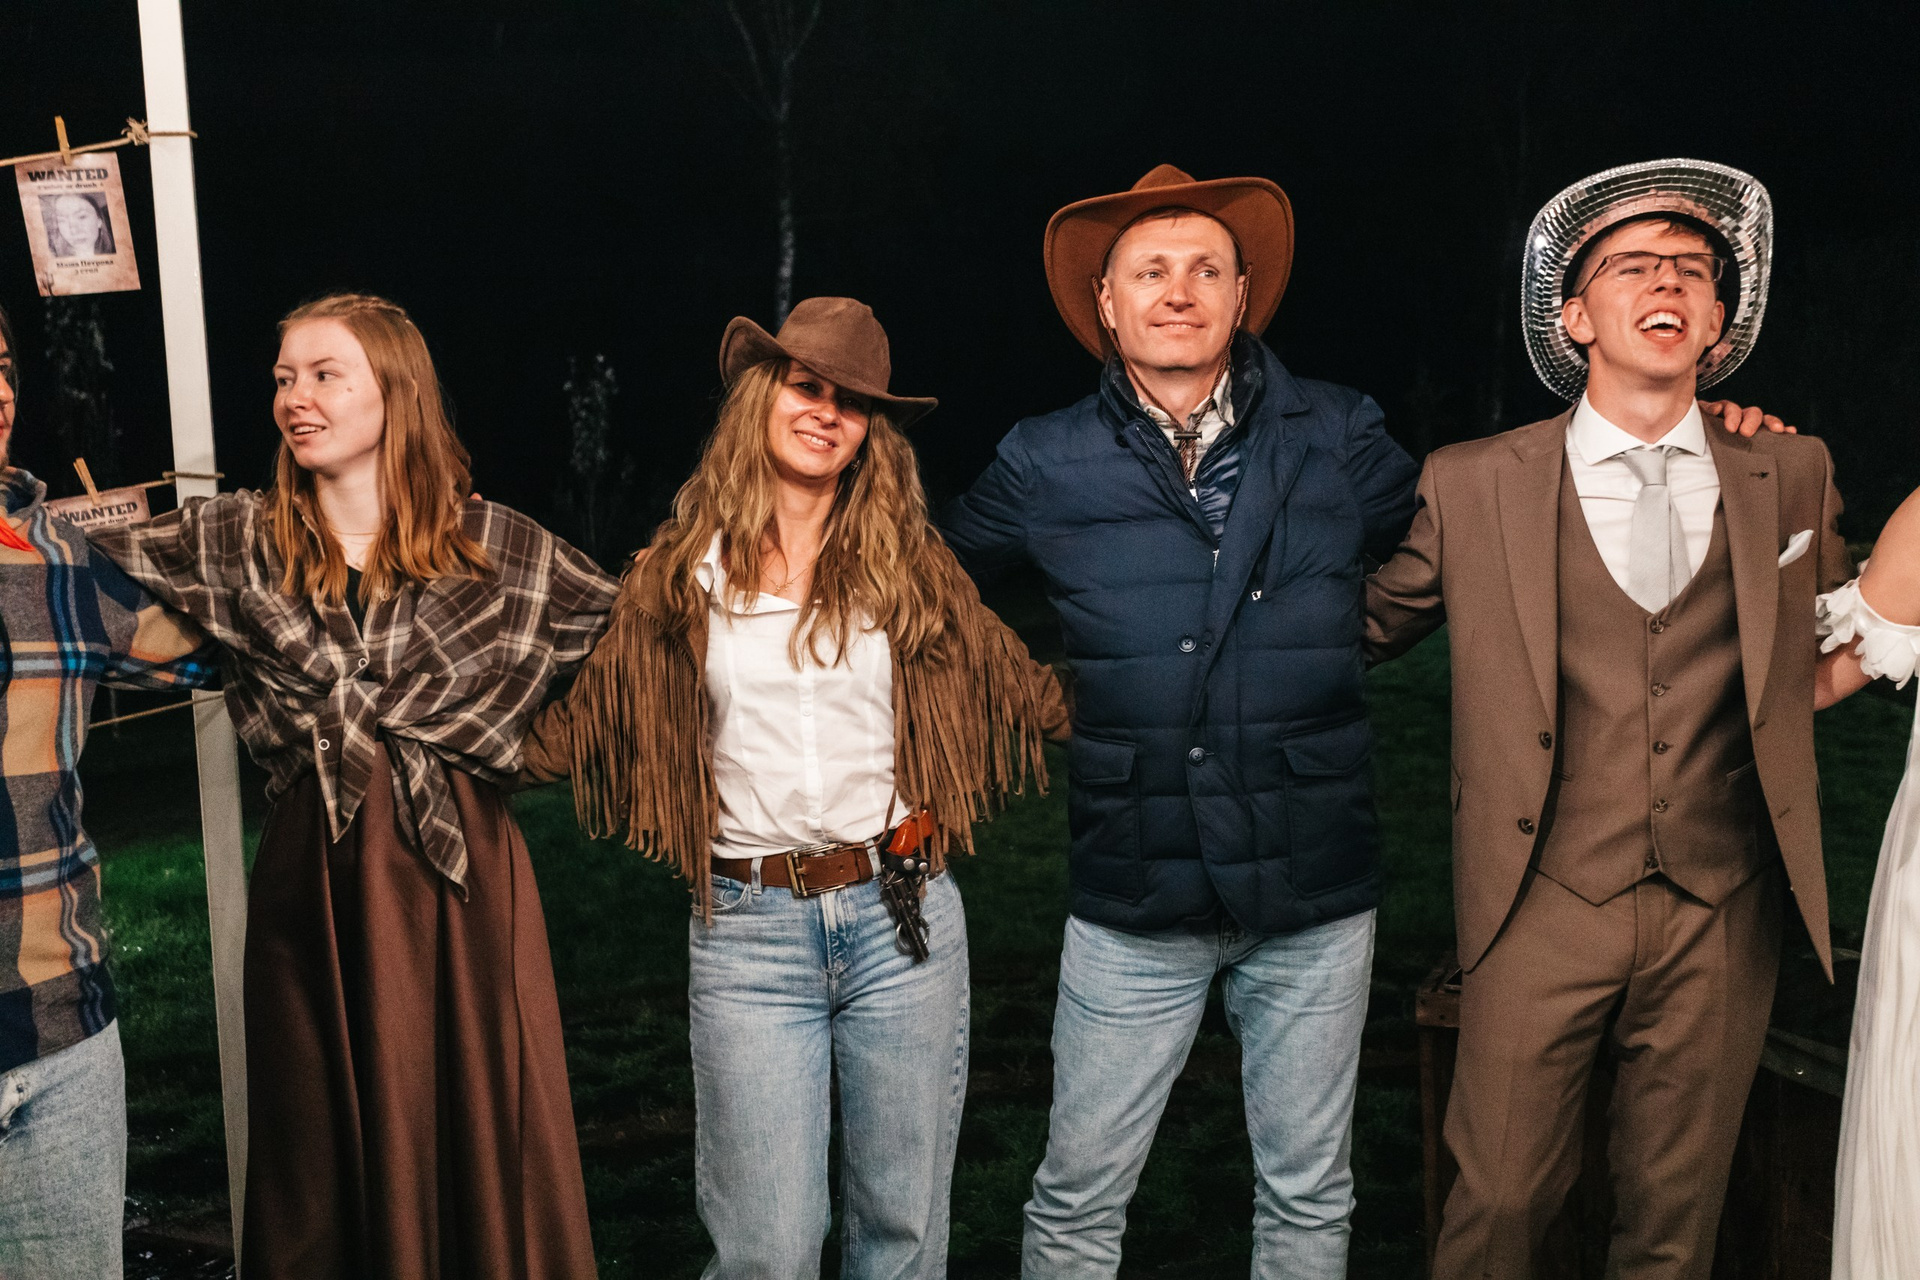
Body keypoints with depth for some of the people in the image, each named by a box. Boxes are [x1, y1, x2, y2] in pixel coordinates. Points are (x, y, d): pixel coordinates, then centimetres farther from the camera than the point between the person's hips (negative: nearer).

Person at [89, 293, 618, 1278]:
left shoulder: (496, 546, 2)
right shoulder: (235, 541, 5)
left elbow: (628, 627, 10)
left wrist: (524, 735, 7)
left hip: (462, 870, -1)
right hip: (314, 875, 2)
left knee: (484, 1126, 3)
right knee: (325, 1137, 9)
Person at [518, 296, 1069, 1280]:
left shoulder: (908, 565, 7)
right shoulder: (682, 570, 4)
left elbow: (1024, 690, 13)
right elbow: (578, 717, 9)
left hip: (900, 915, 2)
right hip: (748, 933, -1)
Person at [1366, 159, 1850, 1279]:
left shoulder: (1792, 479, 6)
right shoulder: (1473, 486, -1)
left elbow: (1845, 634, 24)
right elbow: (1356, 629, 9)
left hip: (1721, 919, 2)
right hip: (1544, 908, -2)